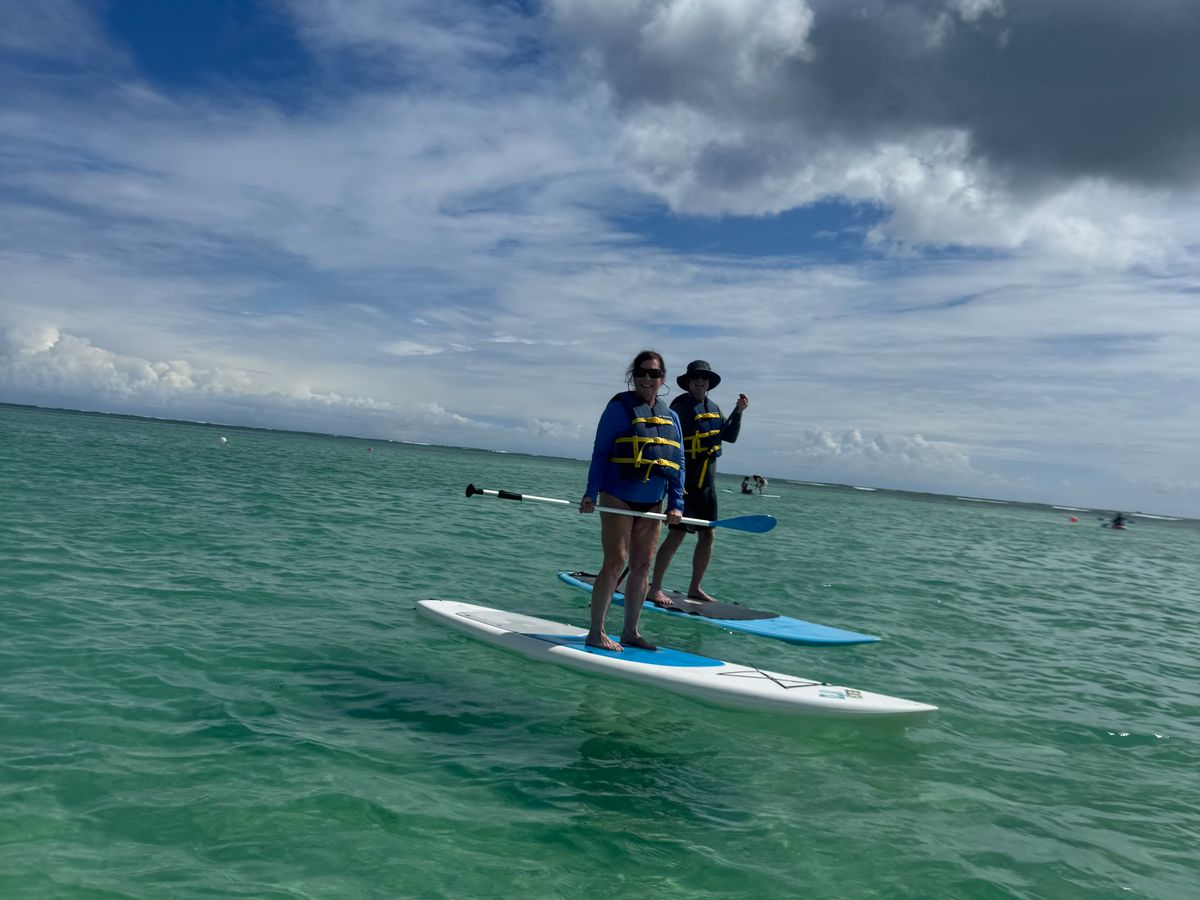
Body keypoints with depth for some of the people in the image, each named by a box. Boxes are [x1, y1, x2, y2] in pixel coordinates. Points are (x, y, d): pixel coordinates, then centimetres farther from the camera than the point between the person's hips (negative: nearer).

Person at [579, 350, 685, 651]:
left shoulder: (670, 416, 11)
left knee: (642, 566, 8)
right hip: (618, 499, -6)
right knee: (615, 563, -8)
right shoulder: (619, 408, -4)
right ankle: (596, 632, -1)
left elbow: (678, 463, 12)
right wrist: (591, 493, -13)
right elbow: (600, 454, -5)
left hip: (652, 504, 6)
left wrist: (676, 504, 4)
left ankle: (630, 631, 18)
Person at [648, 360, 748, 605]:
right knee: (677, 535, -9)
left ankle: (695, 588, 21)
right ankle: (655, 589, -1)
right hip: (686, 483, -8)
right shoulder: (681, 407, -10)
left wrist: (738, 412, 7)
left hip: (707, 483, 8)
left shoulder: (713, 408, 14)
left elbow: (729, 437, 21)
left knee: (707, 536, 10)